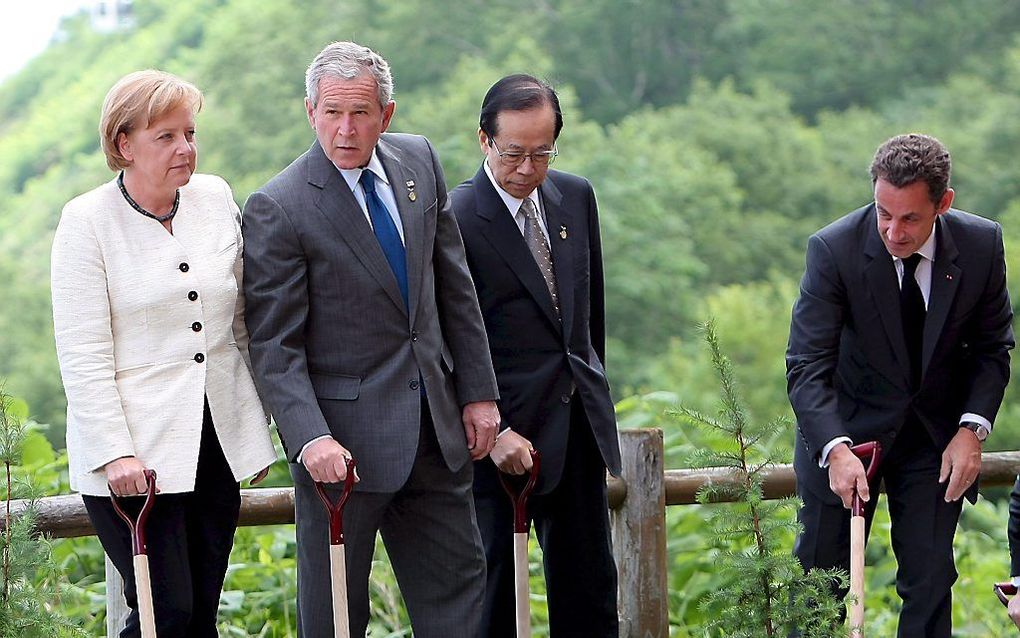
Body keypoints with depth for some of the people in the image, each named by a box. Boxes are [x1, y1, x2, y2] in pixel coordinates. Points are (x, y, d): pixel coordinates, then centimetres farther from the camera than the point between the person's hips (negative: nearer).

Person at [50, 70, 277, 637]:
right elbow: (83, 355, -10)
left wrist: (258, 423, 15)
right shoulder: (87, 221, -7)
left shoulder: (217, 199, 7)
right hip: (135, 452, -5)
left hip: (219, 442, 5)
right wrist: (115, 453, -18)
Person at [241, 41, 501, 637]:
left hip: (434, 423, 6)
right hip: (347, 437, -6)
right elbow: (275, 346, -14)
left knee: (457, 584, 11)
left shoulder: (419, 161, 4)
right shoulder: (278, 208, -14)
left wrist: (479, 390, 9)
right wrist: (310, 438, -26)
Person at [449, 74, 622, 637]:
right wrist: (492, 431, -20)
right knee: (494, 588, 1)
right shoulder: (455, 219, -13)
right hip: (503, 428, -6)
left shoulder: (576, 197, 7)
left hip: (579, 422, 6)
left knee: (589, 589, 10)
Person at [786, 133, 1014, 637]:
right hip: (849, 427, -2)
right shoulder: (833, 249, -22)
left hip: (937, 432, 2)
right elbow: (807, 364, -24)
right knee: (822, 578, 6)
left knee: (930, 578, 0)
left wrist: (972, 428, -13)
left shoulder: (982, 245, -13)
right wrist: (836, 448, -39)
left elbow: (992, 346, 1)